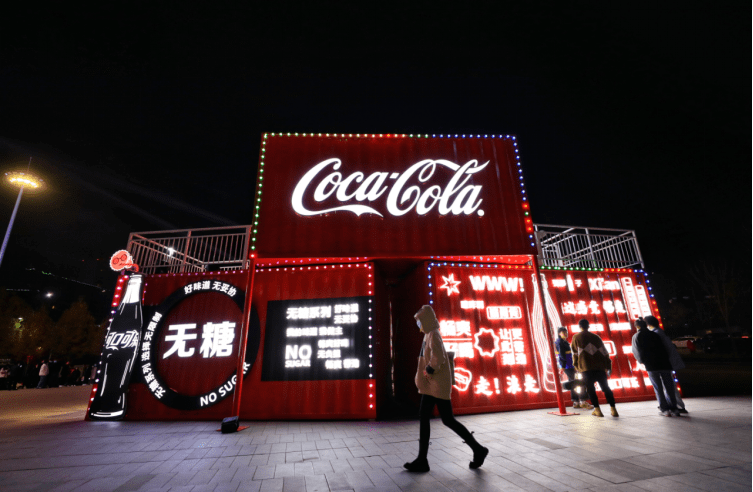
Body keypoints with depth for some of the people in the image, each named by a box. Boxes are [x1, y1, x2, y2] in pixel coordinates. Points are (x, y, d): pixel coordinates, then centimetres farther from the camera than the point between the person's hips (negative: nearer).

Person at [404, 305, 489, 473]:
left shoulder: (433, 335, -18)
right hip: (431, 385, 10)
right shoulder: (429, 335, 12)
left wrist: (428, 371, -18)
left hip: (438, 384, -10)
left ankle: (478, 450, 17)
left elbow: (439, 358, -31)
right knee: (424, 417, 6)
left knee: (448, 420, 1)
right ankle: (422, 460, 11)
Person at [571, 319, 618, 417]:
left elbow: (575, 353, 4)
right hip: (599, 366, 3)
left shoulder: (576, 338, 4)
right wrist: (608, 366, 17)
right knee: (606, 388, 12)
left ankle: (597, 410, 4)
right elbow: (604, 352, 12)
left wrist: (576, 366, 13)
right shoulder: (596, 337, 12)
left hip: (585, 367, -3)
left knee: (590, 389, 7)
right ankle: (613, 409, 8)